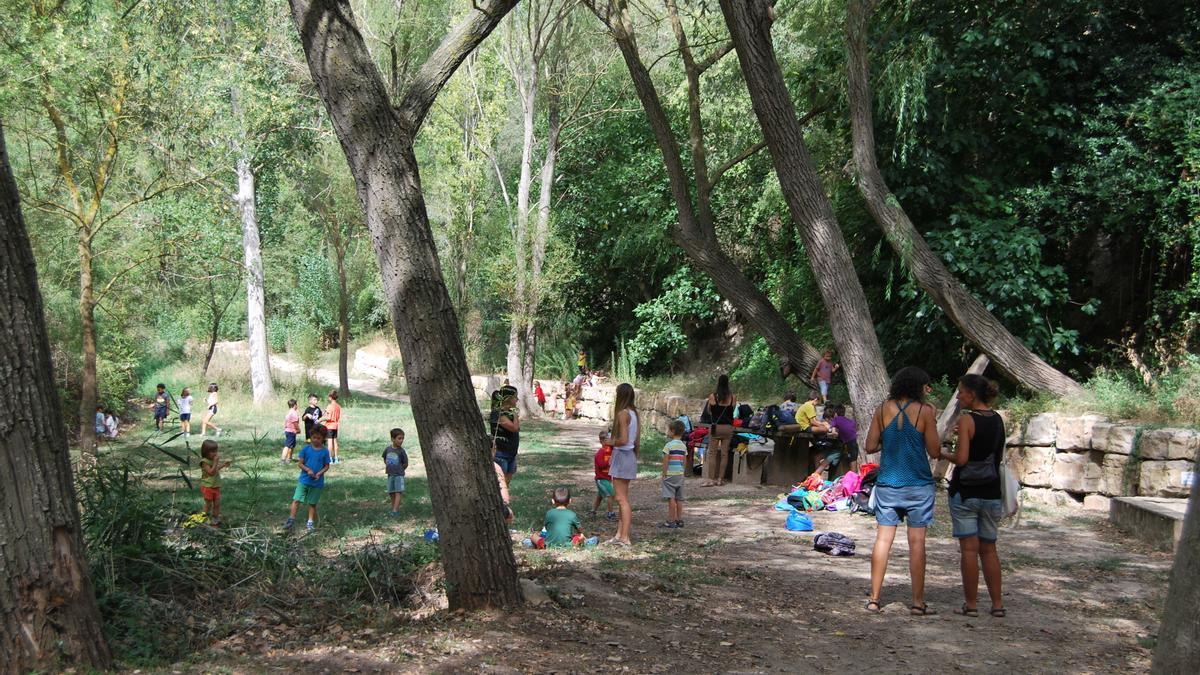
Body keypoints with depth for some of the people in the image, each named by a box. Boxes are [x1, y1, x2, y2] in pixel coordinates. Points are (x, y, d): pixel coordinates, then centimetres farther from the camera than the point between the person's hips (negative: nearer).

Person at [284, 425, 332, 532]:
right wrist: (308, 470, -18)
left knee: (312, 503, 9)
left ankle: (310, 523, 18)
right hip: (304, 480, 0)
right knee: (296, 500, -7)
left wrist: (320, 473, -16)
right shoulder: (306, 449, -3)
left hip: (317, 482, 0)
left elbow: (327, 466, 2)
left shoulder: (325, 451, -3)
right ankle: (291, 519, 1)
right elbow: (300, 463, -1)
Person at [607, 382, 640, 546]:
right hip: (630, 456, 9)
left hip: (621, 456, -9)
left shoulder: (622, 414, -17)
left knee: (622, 499, -7)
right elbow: (637, 442, 13)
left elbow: (623, 440, -24)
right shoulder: (634, 413, 9)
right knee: (623, 498, 14)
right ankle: (620, 534, 19)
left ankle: (624, 537, -7)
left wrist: (610, 442, -7)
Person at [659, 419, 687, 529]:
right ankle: (679, 520, 16)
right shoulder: (683, 446, 9)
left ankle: (671, 521, -7)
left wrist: (664, 474, -8)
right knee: (679, 498, 11)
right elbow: (684, 460, 13)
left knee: (671, 498, -6)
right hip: (680, 474, 7)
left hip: (670, 474, -7)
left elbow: (665, 461, -14)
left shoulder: (669, 445, -12)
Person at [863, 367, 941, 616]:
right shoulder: (924, 411, -7)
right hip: (918, 485, -3)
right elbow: (934, 452, -5)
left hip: (887, 484, 3)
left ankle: (874, 599, 6)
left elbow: (870, 446, 2)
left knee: (883, 539, 6)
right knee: (917, 542, 3)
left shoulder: (883, 409, 2)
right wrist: (933, 425, 8)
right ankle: (918, 602, 7)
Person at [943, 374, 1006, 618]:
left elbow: (961, 458, -18)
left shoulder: (967, 419, -13)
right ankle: (997, 603, 13)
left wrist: (944, 454, 0)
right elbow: (999, 456, 15)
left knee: (969, 548, -1)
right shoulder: (997, 420, 7)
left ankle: (971, 604, 2)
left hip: (966, 492, -6)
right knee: (988, 548, 13)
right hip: (991, 492, 6)